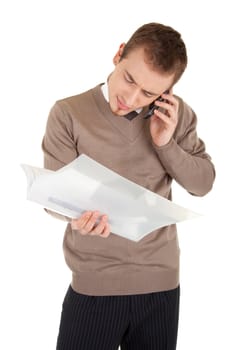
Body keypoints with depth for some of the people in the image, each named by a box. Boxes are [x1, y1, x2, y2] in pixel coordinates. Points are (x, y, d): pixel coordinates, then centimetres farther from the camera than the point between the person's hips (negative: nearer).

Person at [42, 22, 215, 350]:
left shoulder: (177, 114, 1)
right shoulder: (68, 113, -9)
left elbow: (203, 183, 3)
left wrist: (166, 143, -13)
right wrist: (79, 214, -31)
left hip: (161, 279, 3)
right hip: (94, 284, -2)